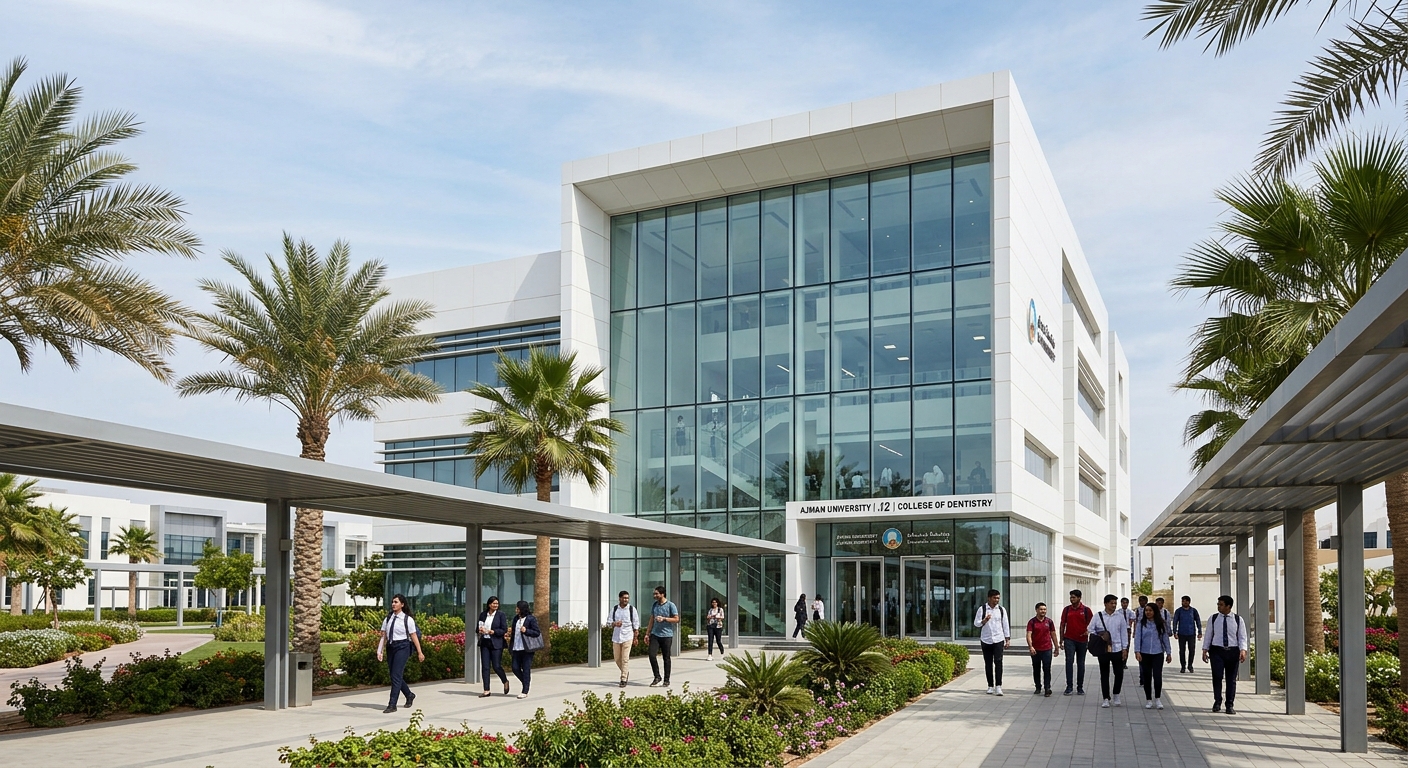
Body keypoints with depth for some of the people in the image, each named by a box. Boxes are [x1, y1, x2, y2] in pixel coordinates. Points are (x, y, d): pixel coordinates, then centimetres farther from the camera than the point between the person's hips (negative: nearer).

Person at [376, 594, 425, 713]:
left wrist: (419, 652, 0)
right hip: (390, 647, 6)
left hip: (402, 647, -5)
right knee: (395, 676, 12)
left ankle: (392, 705, -7)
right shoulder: (387, 619, 8)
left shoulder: (408, 619, -4)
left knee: (396, 676, -11)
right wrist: (379, 651, -3)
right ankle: (409, 695, 35)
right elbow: (383, 636, 6)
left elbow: (414, 636, -2)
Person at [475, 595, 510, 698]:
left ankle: (505, 681, 24)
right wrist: (479, 630, -7)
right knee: (485, 666, 2)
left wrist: (494, 632, -19)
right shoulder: (483, 614, 9)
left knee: (496, 666, -4)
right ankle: (486, 690, 7)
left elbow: (504, 630, -6)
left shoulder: (501, 614, -3)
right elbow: (478, 627, 16)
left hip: (496, 643, -4)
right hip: (484, 643, 4)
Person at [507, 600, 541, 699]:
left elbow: (537, 633, -7)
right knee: (515, 668, 3)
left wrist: (526, 631, -20)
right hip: (516, 648, 6)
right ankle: (527, 682, 27)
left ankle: (525, 692, 3)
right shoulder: (516, 618, 14)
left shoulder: (531, 619, -6)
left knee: (526, 669, -2)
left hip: (526, 649, -6)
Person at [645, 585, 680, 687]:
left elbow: (677, 619, -6)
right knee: (651, 654, -11)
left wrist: (664, 619, -15)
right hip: (655, 634, 4)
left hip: (667, 635, -4)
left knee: (666, 658, 3)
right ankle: (657, 677, 2)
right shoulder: (654, 605, 13)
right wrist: (647, 633, 12)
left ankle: (667, 680, 13)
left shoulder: (670, 605, -3)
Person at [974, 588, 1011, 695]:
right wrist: (984, 620, -18)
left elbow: (1006, 624, 10)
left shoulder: (1002, 610, 5)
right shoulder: (982, 609, -2)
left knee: (998, 662, -11)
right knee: (988, 663, 5)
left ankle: (998, 686, -13)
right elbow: (976, 623, 0)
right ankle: (990, 686, 14)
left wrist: (1008, 639, 7)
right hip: (986, 640, 0)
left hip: (998, 639, 0)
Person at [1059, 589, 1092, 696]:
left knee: (1081, 664, 8)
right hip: (1069, 639, 0)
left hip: (1082, 640, 0)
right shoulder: (1066, 609, 5)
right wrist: (1061, 639, 5)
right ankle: (1069, 687, -7)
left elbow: (1091, 623, 6)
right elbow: (1062, 624, 8)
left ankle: (1080, 687, 17)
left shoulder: (1086, 610, 0)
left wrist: (1088, 631, -14)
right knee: (1069, 661, -10)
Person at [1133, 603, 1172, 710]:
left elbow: (1165, 638, 9)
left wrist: (1168, 653, 9)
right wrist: (1137, 651, -14)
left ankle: (1158, 699, 9)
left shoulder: (1161, 624, 4)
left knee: (1157, 677, -9)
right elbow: (1137, 637, -5)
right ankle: (1149, 700, 18)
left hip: (1158, 654, 0)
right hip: (1144, 654, 0)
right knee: (1147, 677, 6)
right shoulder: (1141, 623, 0)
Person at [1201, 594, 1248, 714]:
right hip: (1216, 651, 0)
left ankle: (1230, 705, 12)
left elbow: (1242, 637, -1)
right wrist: (1205, 650, 1)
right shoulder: (1213, 619, 6)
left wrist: (1243, 650, -16)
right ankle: (1217, 702, 4)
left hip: (1233, 652, 0)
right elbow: (1208, 635, 8)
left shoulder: (1238, 619, 3)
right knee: (1217, 676, -11)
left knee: (1231, 679, 3)